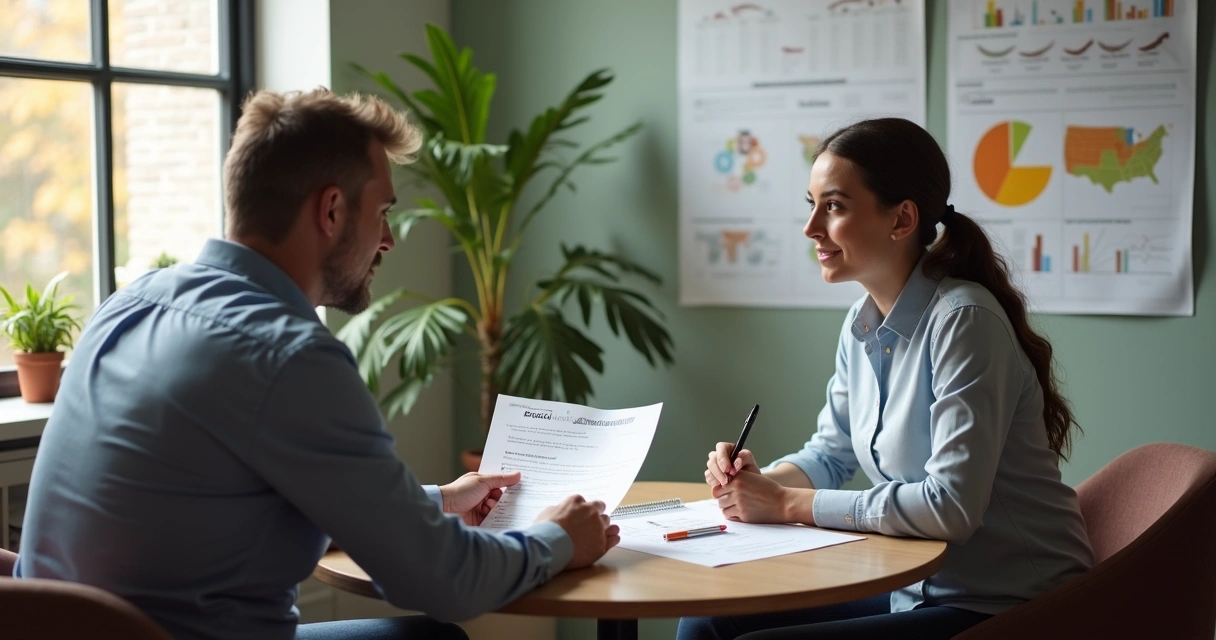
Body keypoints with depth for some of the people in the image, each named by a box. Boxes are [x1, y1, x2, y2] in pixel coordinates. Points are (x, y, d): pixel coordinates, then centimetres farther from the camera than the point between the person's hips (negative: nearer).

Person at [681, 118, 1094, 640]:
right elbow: (831, 453, 17)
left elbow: (952, 505, -26)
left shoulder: (963, 320, -21)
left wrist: (787, 504, -19)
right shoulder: (862, 323, 4)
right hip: (913, 587, 8)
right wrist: (760, 482, -5)